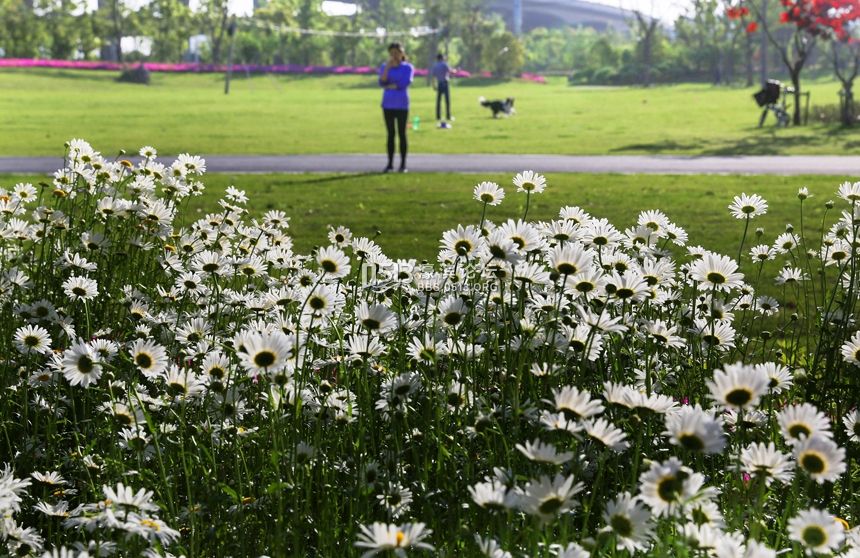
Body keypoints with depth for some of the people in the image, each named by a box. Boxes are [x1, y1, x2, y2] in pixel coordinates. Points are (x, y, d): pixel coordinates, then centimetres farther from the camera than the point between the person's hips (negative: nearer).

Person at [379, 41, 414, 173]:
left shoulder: (408, 67, 0)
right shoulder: (385, 66, 7)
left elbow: (405, 83, -13)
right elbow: (382, 83, -6)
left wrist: (389, 87, -5)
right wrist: (387, 67, -14)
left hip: (402, 105, -3)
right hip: (388, 104, 3)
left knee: (402, 134, -1)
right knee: (390, 134, 4)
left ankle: (403, 164, 5)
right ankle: (390, 164, 7)